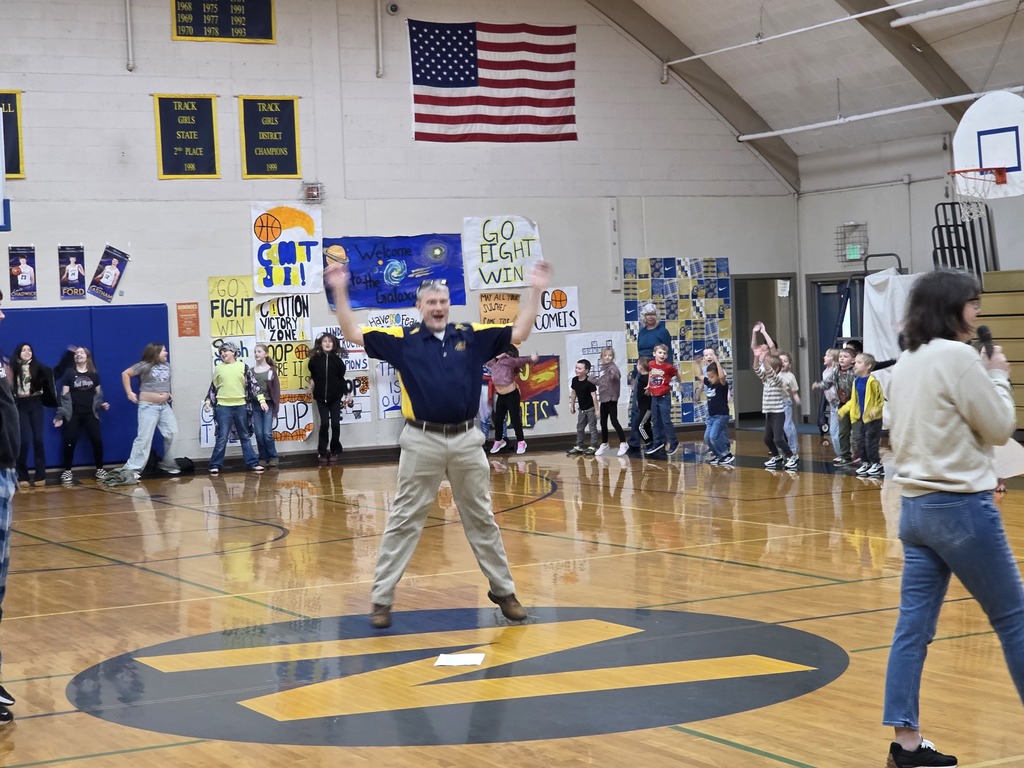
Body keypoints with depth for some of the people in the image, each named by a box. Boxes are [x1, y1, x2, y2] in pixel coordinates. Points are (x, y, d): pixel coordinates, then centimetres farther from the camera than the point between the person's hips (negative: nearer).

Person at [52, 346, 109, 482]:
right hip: (73, 414, -1)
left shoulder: (94, 374, 8)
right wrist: (60, 414, -5)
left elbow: (98, 394, 13)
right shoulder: (69, 373, 2)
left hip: (90, 413, 1)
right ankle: (67, 471, 3)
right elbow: (64, 396, 0)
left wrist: (101, 404, -8)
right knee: (69, 441, -6)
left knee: (97, 440, -4)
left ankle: (100, 469, 8)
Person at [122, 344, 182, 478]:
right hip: (148, 406, -6)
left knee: (172, 433, 0)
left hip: (165, 406, 6)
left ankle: (168, 463, 15)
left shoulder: (167, 366, 7)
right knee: (145, 437, -8)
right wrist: (129, 393, -7)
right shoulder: (144, 366, -10)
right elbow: (125, 374, -6)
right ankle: (133, 468, -4)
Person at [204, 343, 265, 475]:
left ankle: (252, 463, 13)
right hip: (223, 407, 0)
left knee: (245, 436, 9)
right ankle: (215, 465, 3)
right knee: (222, 437, -3)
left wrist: (261, 399, -2)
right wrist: (208, 400, 7)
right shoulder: (218, 368, 6)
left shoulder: (243, 367, 2)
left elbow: (253, 384, 2)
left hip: (240, 406, 0)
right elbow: (214, 386, 14)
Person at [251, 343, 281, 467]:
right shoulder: (251, 371, 7)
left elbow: (276, 390, 1)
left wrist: (275, 408, -5)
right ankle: (263, 458, 10)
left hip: (268, 404, -2)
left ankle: (273, 457, 7)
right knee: (259, 434, 0)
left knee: (267, 433, -8)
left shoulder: (271, 370, 2)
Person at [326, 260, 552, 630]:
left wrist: (535, 290, 1)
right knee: (403, 521, 3)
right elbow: (353, 333, 0)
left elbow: (519, 333, 8)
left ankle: (503, 591, 24)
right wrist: (340, 291, -9)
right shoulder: (403, 339, 1)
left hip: (466, 440, 2)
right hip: (421, 441, -2)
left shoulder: (472, 336, 6)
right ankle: (382, 598, 8)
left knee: (482, 519, 13)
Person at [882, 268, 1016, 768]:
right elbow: (999, 428, -8)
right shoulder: (958, 356, -14)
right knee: (1011, 619, 5)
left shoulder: (905, 363, 11)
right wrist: (998, 377, 7)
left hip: (915, 505, 8)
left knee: (914, 626, 5)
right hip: (961, 505, -8)